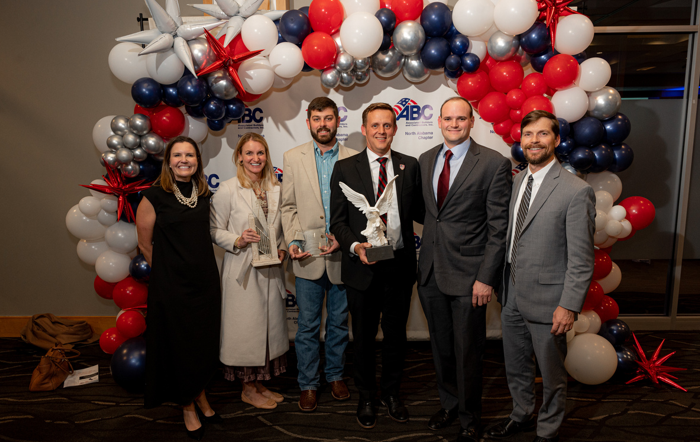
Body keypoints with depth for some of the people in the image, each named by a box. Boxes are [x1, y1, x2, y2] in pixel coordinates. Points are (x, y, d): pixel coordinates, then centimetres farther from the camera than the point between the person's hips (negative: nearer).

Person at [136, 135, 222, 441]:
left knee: (205, 342, 15)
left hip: (205, 279, 5)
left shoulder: (204, 194, 4)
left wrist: (213, 257, 12)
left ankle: (200, 395, 39)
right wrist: (167, 270, 4)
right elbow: (145, 244, -3)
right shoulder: (154, 196, -11)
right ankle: (188, 407, 30)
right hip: (171, 285, -4)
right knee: (179, 344, 9)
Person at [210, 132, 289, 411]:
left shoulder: (276, 190, 7)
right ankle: (248, 389, 23)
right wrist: (238, 241, -21)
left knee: (270, 325, 13)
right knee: (246, 328, 3)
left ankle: (260, 384, 31)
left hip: (271, 271, 5)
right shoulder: (227, 190, -7)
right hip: (242, 272, -5)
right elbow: (215, 231, -5)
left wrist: (282, 249, -2)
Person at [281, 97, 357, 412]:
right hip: (308, 256, 0)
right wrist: (292, 241, -8)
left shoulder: (353, 159, 1)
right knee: (307, 325, 8)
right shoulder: (293, 158, 5)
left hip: (342, 255, 0)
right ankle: (308, 384, 24)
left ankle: (335, 376, 33)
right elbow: (288, 206, 4)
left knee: (339, 323, 14)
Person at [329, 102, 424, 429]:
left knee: (396, 334, 17)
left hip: (400, 265, 2)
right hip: (363, 267, -1)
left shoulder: (409, 165, 4)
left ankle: (392, 393, 39)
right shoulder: (345, 168, -1)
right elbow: (337, 221, -4)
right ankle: (366, 397, 36)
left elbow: (419, 213, 4)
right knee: (364, 337, 14)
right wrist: (355, 245, -21)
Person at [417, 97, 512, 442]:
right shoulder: (425, 160, 8)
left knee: (467, 351, 9)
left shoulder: (494, 164, -9)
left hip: (467, 273, -5)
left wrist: (486, 277, -14)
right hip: (431, 271, 5)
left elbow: (498, 228, -11)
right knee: (441, 346, 19)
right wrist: (425, 260, 7)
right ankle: (449, 404, 42)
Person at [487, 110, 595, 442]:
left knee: (551, 375, 14)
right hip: (512, 297, 6)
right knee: (516, 367, 23)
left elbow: (581, 260, -15)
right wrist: (503, 285, 11)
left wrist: (569, 306, -17)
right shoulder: (516, 181, 5)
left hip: (546, 301, -6)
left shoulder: (576, 191, -15)